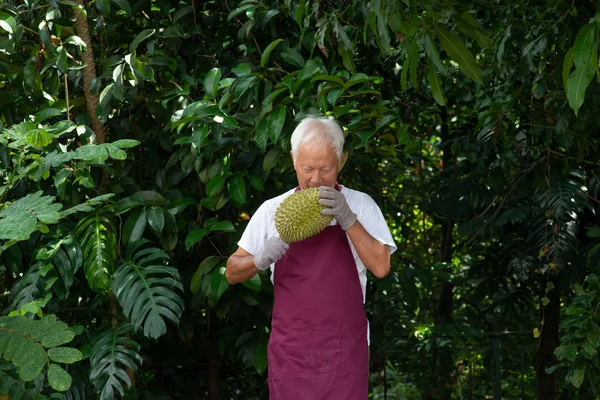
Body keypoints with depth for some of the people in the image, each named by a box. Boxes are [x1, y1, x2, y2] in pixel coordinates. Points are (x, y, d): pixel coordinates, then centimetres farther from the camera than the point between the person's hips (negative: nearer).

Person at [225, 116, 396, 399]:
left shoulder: (360, 205, 0)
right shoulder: (272, 209, 2)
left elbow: (380, 267, -10)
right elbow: (233, 273, 4)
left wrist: (348, 219, -21)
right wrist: (261, 259, -17)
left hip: (344, 346, -1)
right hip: (290, 346, 1)